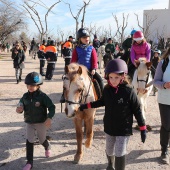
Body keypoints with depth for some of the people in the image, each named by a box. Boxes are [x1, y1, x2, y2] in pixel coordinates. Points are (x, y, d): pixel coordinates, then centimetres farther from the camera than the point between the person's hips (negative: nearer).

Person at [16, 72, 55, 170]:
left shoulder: (42, 96, -20)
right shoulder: (25, 96, -5)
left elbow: (52, 107, -20)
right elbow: (21, 106, 8)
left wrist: (49, 118, -34)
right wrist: (19, 110, -17)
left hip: (41, 123, -3)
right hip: (29, 123, 3)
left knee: (42, 140, 17)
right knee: (29, 141, 0)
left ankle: (48, 148, 52)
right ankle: (29, 162, 10)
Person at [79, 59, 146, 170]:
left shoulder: (129, 91, -20)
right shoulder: (107, 90, -7)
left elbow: (137, 110, -13)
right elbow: (102, 102, 12)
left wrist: (143, 129, -11)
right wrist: (85, 106, 11)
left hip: (124, 129, -5)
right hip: (109, 127, 5)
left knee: (119, 153, -1)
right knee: (109, 150, 23)